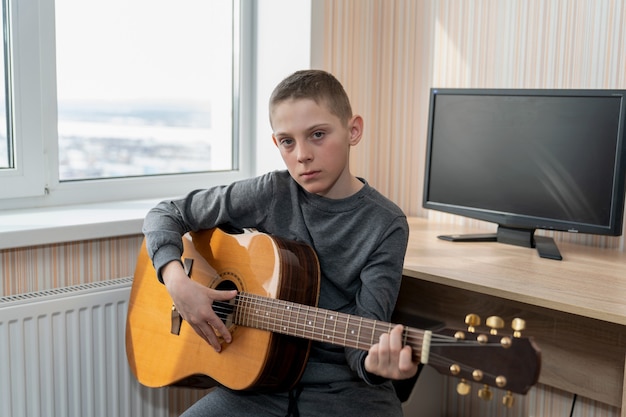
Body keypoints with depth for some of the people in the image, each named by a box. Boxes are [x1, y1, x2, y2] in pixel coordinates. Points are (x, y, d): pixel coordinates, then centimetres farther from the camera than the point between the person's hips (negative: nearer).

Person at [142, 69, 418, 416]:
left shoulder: (386, 226, -7)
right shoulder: (270, 194, -2)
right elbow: (167, 213, 4)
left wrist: (371, 362, -35)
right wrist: (177, 280, -13)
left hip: (344, 386, -1)